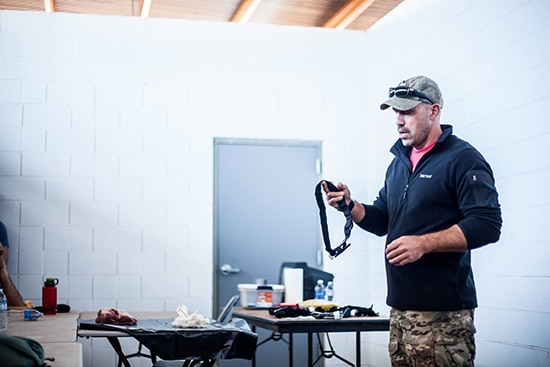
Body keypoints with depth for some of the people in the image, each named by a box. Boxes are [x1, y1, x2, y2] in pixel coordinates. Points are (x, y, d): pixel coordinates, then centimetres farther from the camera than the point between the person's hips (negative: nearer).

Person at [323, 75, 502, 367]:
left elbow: (487, 224, -17)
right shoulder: (398, 163, 18)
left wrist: (424, 243, -23)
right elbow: (382, 221, 23)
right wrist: (350, 205, 3)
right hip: (400, 307, 8)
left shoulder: (462, 158, -7)